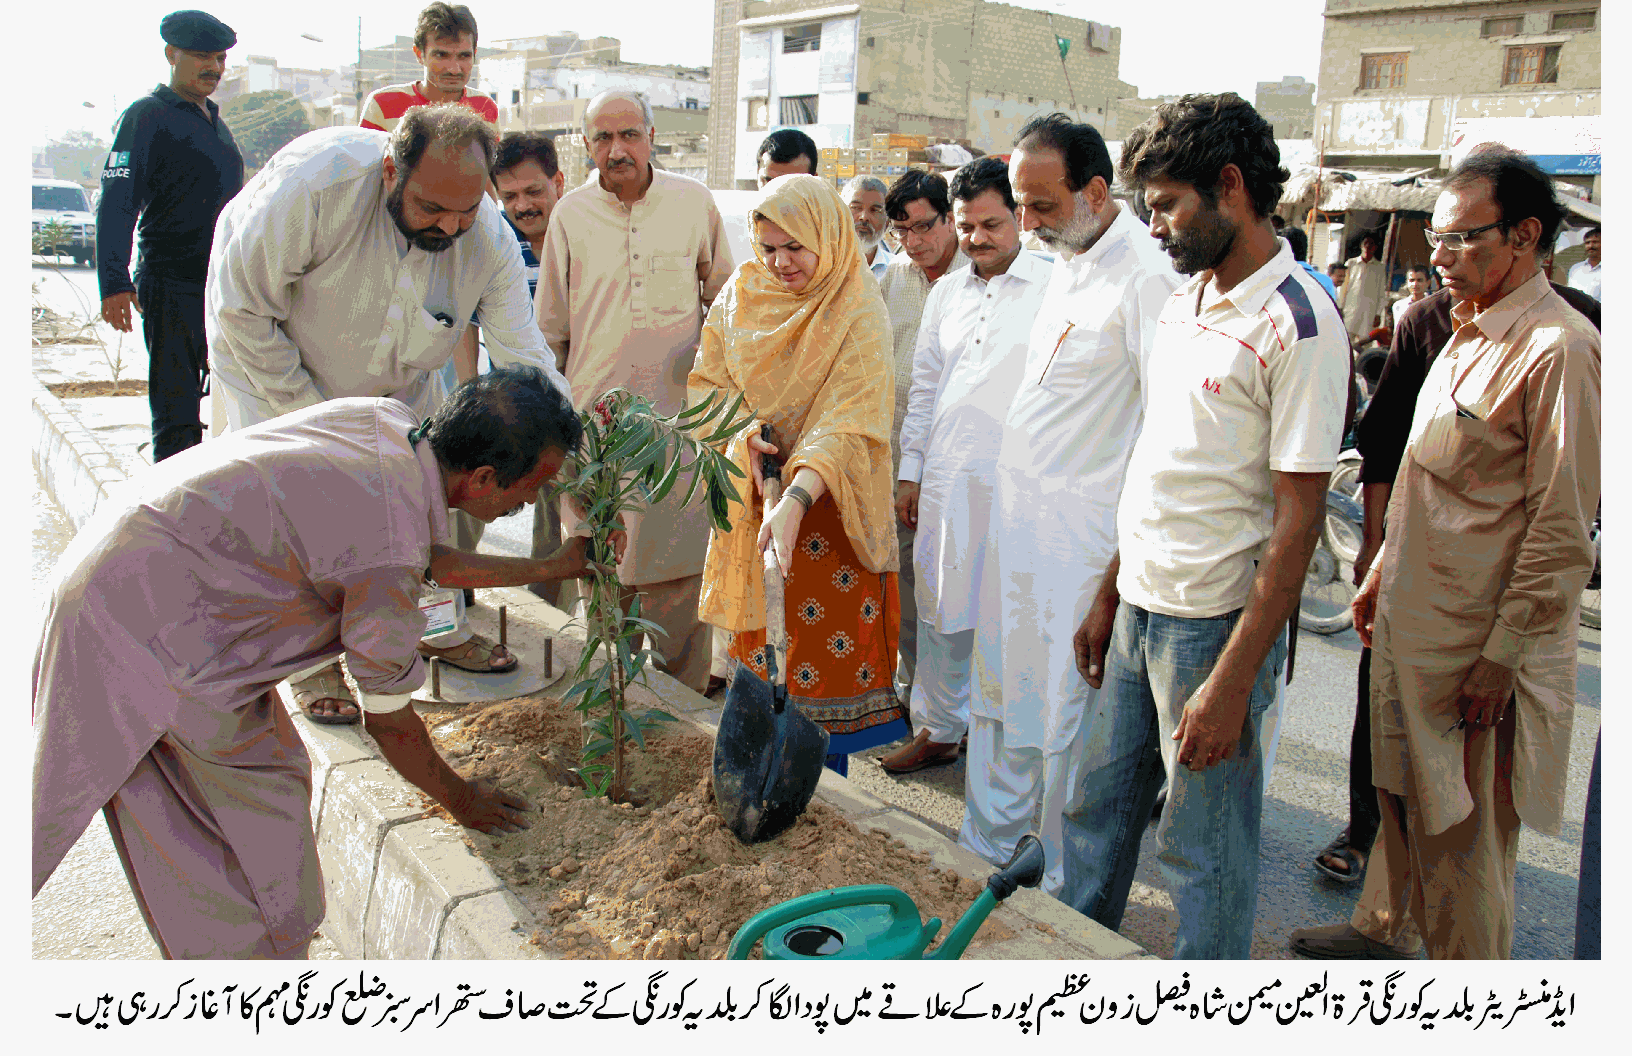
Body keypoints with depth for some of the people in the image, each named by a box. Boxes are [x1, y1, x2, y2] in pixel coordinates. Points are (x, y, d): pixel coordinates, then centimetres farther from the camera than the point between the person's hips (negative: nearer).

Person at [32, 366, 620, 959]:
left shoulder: (390, 420, -4)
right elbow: (389, 720, -12)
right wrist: (459, 799, 5)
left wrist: (550, 568, 20)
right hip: (146, 616, -9)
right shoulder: (388, 553, -27)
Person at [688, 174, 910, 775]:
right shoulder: (740, 294, 2)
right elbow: (707, 381, 8)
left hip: (825, 500, -4)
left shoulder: (859, 313, -14)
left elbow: (849, 425, -23)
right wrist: (741, 431, -13)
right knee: (759, 634, 11)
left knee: (822, 647, -1)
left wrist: (796, 501, -36)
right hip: (751, 488, 5)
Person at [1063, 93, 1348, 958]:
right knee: (1096, 807, 19)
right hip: (1139, 611, 8)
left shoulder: (1297, 324, -15)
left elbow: (1297, 520, -18)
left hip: (1216, 624, -7)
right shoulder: (1182, 303, 10)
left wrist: (1232, 680, -19)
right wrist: (1108, 597, 16)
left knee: (1204, 853, 8)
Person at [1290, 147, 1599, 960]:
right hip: (1411, 618, 8)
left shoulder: (1559, 349, -18)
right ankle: (1383, 929, 41)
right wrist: (1382, 573, 20)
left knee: (1465, 831, 6)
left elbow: (1560, 531, -19)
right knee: (1401, 792, 22)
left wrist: (1502, 657, -17)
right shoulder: (1469, 334, 10)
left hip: (1478, 646, -8)